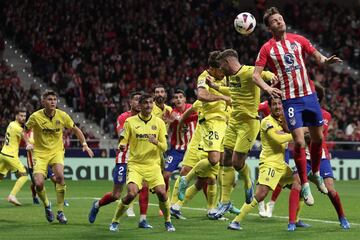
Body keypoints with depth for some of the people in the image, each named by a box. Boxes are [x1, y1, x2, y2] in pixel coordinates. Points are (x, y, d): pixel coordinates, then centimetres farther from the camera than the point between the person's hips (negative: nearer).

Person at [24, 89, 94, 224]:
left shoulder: (62, 116, -6)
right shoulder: (36, 117, -11)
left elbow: (75, 130, 10)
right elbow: (25, 131, 4)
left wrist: (84, 144, 2)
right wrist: (28, 144, -13)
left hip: (57, 151, 1)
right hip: (40, 153, -1)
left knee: (60, 176, -26)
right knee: (39, 183, -18)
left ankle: (60, 212, -13)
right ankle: (47, 206, 15)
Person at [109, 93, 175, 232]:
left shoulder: (159, 122, 5)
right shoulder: (130, 121, 0)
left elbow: (164, 147, 4)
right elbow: (123, 142, 2)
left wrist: (156, 142, -18)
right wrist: (122, 146, -22)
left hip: (153, 165, 2)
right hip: (135, 164, -2)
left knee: (161, 192, -16)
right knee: (131, 193, -20)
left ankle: (168, 222, 9)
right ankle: (115, 222, 1)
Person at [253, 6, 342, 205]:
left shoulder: (298, 40, 6)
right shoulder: (267, 48, -2)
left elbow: (317, 56, 12)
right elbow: (255, 75, -5)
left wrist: (326, 60, -12)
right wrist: (267, 88, -24)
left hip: (309, 95, 4)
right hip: (289, 99, -4)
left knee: (317, 138, 10)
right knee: (299, 142, -12)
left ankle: (316, 174, 33)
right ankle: (304, 185, 0)